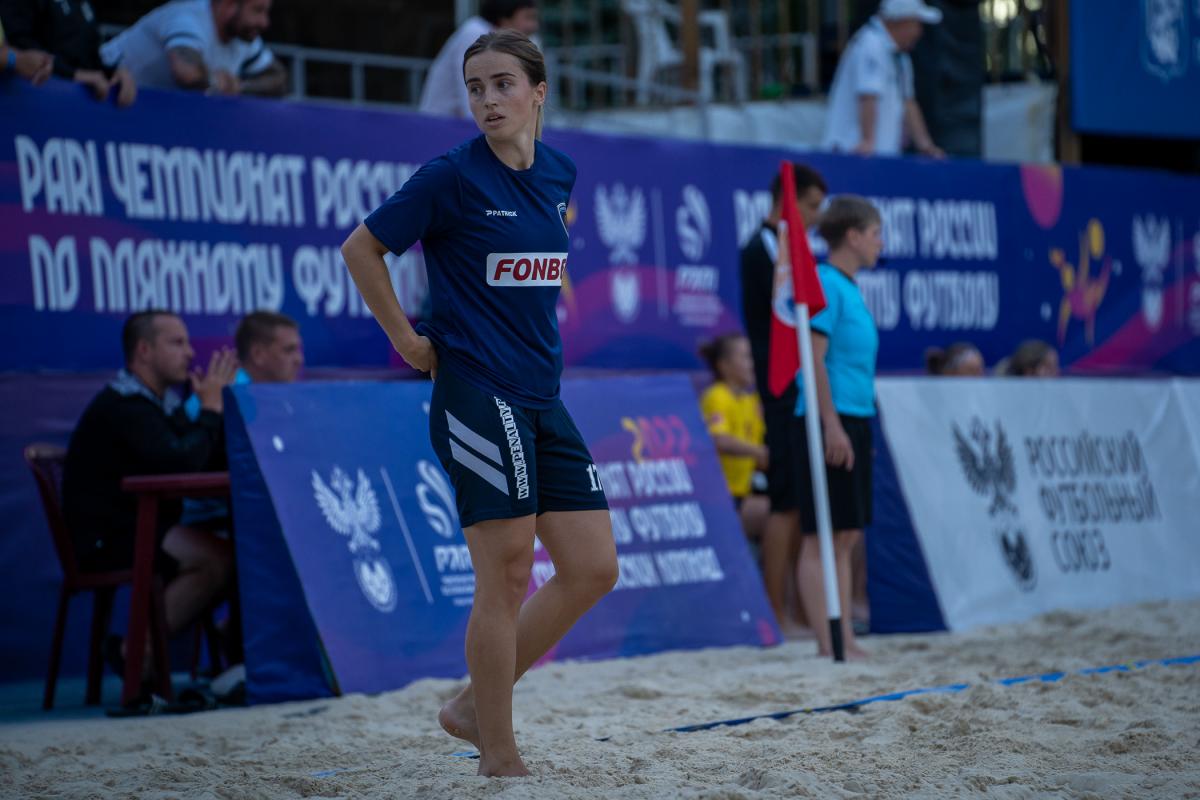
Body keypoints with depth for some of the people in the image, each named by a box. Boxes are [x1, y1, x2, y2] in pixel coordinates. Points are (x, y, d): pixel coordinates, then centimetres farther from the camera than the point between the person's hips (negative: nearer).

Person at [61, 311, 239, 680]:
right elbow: (180, 463, -27)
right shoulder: (122, 406, -15)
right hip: (106, 540, -10)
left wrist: (218, 401, 2)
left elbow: (210, 454, 12)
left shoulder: (163, 401, 17)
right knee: (219, 558, -27)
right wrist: (211, 408, -14)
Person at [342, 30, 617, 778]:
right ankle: (499, 756, 1)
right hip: (477, 395, -7)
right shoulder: (453, 176, -9)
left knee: (593, 570, 4)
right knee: (506, 576, -8)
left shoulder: (559, 172, 9)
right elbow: (362, 247, -4)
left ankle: (474, 704, 16)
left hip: (542, 399, 7)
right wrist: (407, 339, -4)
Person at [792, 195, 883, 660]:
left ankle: (845, 640, 13)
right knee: (822, 537, -7)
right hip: (831, 421, -10)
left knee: (847, 536, 10)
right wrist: (831, 424, -21)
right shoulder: (824, 284, -11)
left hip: (854, 420, 10)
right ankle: (827, 645, -7)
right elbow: (815, 360, -17)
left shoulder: (849, 288, 18)